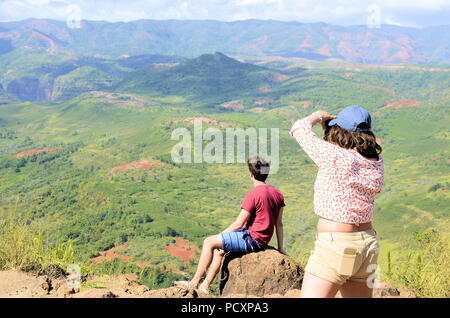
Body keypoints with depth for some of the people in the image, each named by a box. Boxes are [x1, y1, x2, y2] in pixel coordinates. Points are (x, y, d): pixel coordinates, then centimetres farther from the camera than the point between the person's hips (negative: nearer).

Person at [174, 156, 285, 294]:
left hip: (252, 239, -9)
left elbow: (239, 223, -15)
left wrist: (220, 235, -1)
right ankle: (205, 286, 18)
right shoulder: (277, 194, 6)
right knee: (219, 250, 21)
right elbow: (279, 224, 10)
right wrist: (280, 248, 15)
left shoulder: (252, 195, -18)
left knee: (209, 242, -2)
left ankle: (194, 282, 4)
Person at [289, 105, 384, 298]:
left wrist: (317, 117, 17)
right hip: (367, 243, 8)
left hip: (335, 244, -8)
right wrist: (329, 126, 23)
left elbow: (299, 128, -3)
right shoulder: (376, 163, 4)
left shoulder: (335, 156, -16)